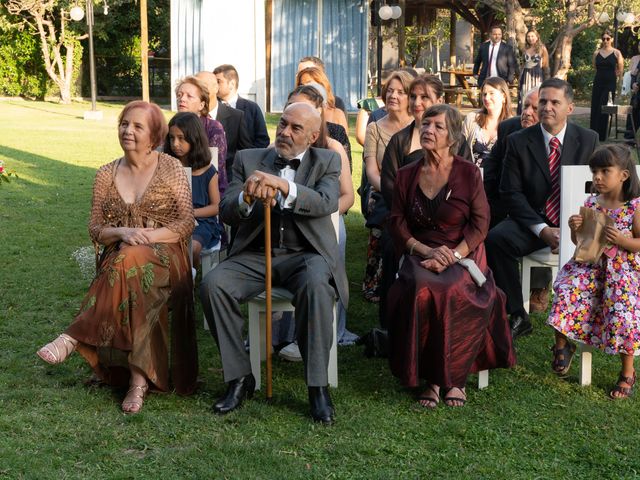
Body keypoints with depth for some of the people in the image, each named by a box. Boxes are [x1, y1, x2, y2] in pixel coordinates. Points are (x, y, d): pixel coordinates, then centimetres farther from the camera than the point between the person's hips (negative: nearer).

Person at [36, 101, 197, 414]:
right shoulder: (106, 175, 12)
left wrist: (147, 237, -17)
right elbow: (95, 228, 9)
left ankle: (73, 338, -39)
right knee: (132, 284, -36)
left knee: (131, 260, -39)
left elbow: (186, 223, -1)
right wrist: (122, 232, -14)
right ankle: (139, 378, -35)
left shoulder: (170, 169, 4)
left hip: (165, 257, -2)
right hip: (119, 257, 3)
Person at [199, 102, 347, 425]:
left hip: (305, 254, -2)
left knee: (316, 284, -36)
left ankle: (317, 386, -25)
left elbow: (327, 202, -14)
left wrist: (283, 185, -30)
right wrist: (247, 198, -25)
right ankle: (239, 377, -13)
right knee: (213, 284, -26)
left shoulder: (326, 162, 8)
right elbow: (226, 212, 0)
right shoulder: (248, 159, 11)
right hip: (255, 255, 2)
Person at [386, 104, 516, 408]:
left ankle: (454, 377, -15)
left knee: (454, 294, -34)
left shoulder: (469, 173, 3)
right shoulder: (406, 175, 11)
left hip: (462, 255, -2)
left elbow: (480, 224, -2)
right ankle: (431, 378, -19)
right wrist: (426, 251, -11)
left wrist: (451, 256, -16)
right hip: (419, 255, 2)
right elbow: (397, 222, 7)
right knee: (420, 292, -32)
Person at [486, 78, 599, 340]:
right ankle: (517, 316, -15)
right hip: (532, 221, 0)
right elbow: (511, 193, -4)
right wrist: (542, 230, -16)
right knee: (495, 239, -28)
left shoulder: (588, 140, 3)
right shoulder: (518, 141, 1)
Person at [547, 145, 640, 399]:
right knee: (567, 291, -22)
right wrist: (575, 229, -8)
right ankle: (562, 344, 1)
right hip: (590, 265, 4)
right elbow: (579, 242, 13)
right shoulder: (590, 204, 5)